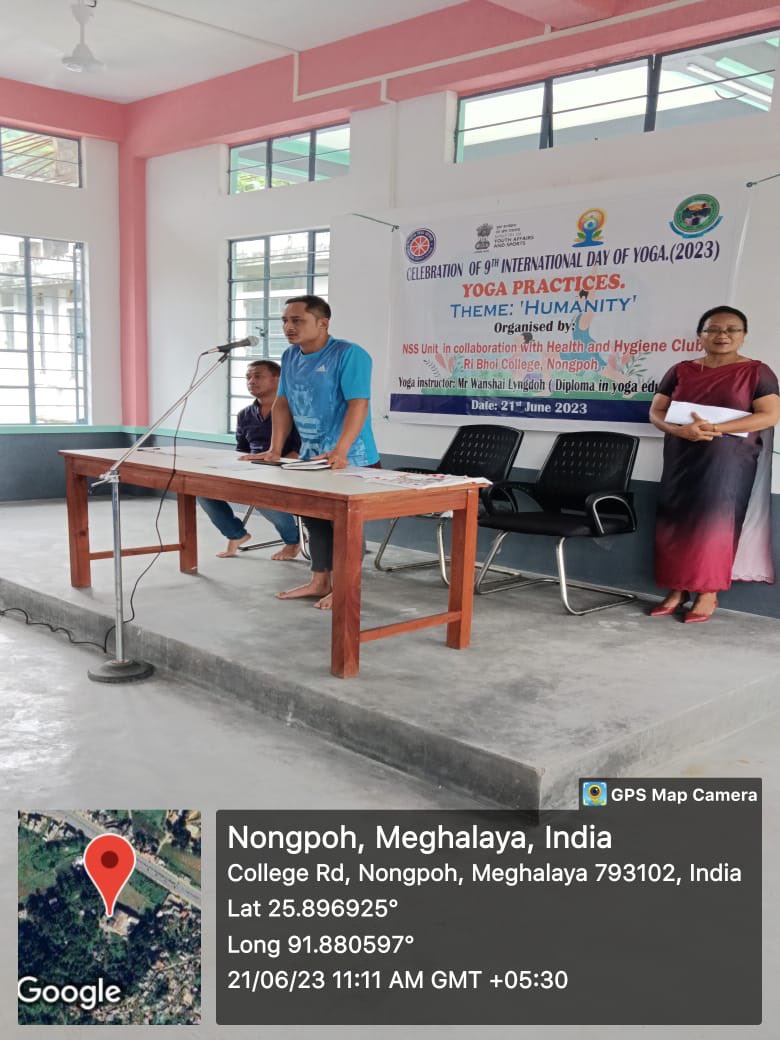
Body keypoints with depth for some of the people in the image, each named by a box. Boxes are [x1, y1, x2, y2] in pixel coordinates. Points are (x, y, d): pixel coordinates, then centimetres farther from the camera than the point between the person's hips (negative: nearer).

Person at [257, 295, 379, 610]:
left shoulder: (348, 355, -16)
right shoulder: (290, 357, 8)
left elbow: (358, 405, -23)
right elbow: (282, 403, 11)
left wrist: (340, 451, -33)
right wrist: (276, 449, 3)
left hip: (350, 459, -8)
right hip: (310, 457, 8)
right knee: (314, 518, 15)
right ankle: (319, 581, 28)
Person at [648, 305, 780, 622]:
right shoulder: (681, 371, 9)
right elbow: (656, 411, 6)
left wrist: (717, 428, -19)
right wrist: (680, 429, -17)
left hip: (729, 461, -3)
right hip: (682, 459, 4)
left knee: (715, 522, -6)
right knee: (676, 521, 1)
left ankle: (708, 592, 2)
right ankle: (677, 590, 9)